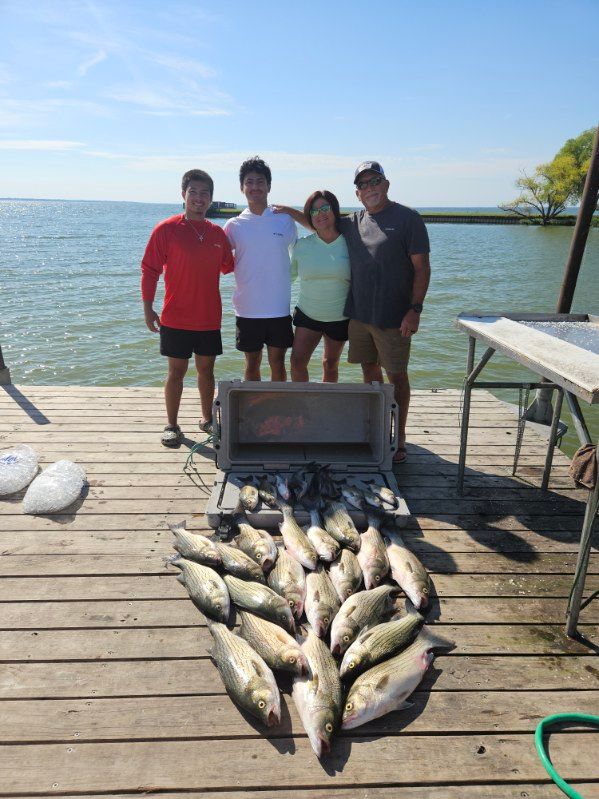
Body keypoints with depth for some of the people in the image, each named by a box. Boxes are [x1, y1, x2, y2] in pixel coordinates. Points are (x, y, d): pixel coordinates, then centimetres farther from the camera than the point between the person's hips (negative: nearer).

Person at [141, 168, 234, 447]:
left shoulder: (218, 233, 6)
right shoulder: (166, 229, -6)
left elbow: (227, 266, 21)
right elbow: (149, 270, -5)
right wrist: (148, 308, -9)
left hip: (209, 318, 4)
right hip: (176, 318, -4)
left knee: (206, 369, 13)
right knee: (176, 371, 4)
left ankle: (207, 419, 28)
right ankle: (171, 425, 17)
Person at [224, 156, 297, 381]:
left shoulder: (285, 220, 3)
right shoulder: (234, 225, 2)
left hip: (279, 307, 0)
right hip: (248, 309, 0)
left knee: (278, 363, 9)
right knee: (252, 363, 10)